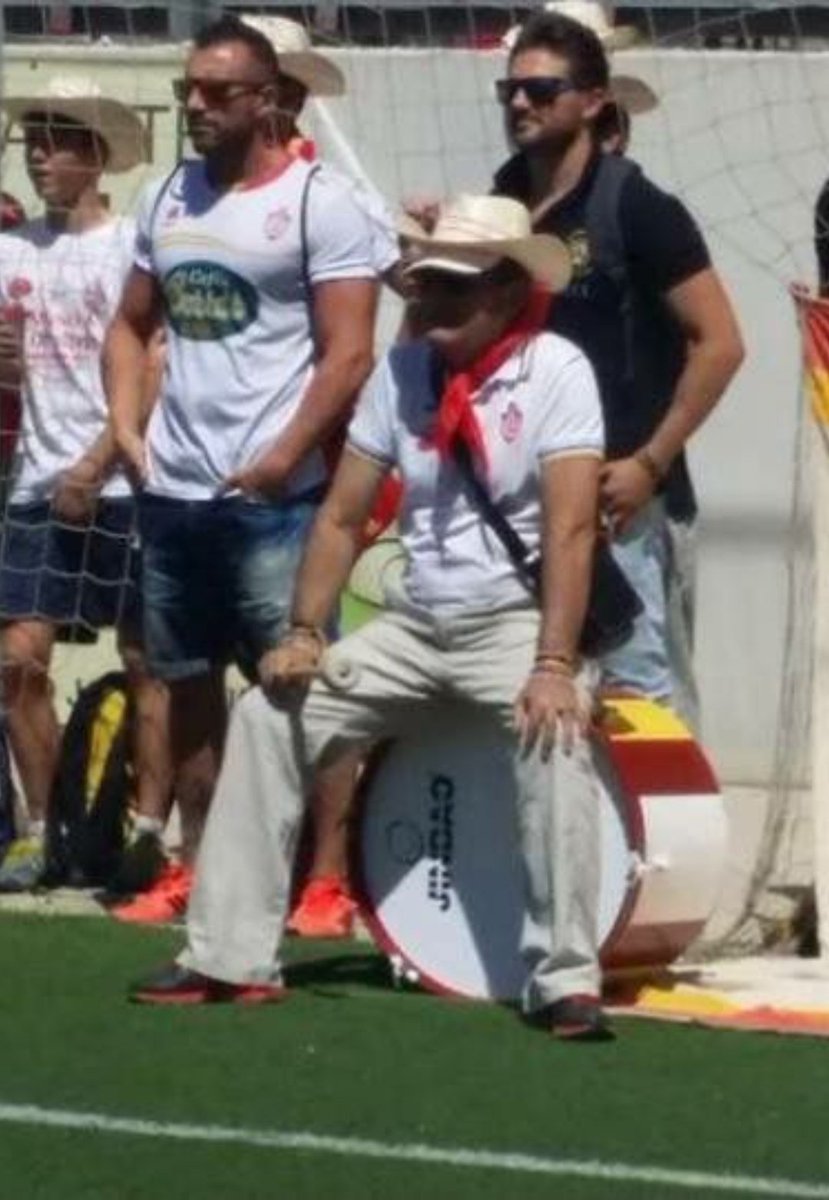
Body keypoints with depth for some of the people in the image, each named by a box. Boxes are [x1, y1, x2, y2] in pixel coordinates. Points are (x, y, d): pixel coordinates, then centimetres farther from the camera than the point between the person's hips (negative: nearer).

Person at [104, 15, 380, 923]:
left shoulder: (318, 205, -7)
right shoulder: (166, 200, 13)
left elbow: (348, 354, -12)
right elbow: (130, 326, 22)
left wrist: (284, 458, -18)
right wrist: (126, 425, 6)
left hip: (272, 500, -7)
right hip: (170, 494, 7)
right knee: (187, 687, 11)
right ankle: (196, 868, 18)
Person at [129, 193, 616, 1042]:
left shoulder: (555, 372, -14)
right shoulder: (402, 371, 2)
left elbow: (570, 528, -23)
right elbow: (342, 516, 7)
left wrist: (554, 666, -31)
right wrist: (304, 634, -2)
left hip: (517, 618, -6)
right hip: (414, 624, 6)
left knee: (555, 736, -34)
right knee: (267, 713, -3)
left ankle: (565, 981, -28)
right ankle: (231, 957, 1)